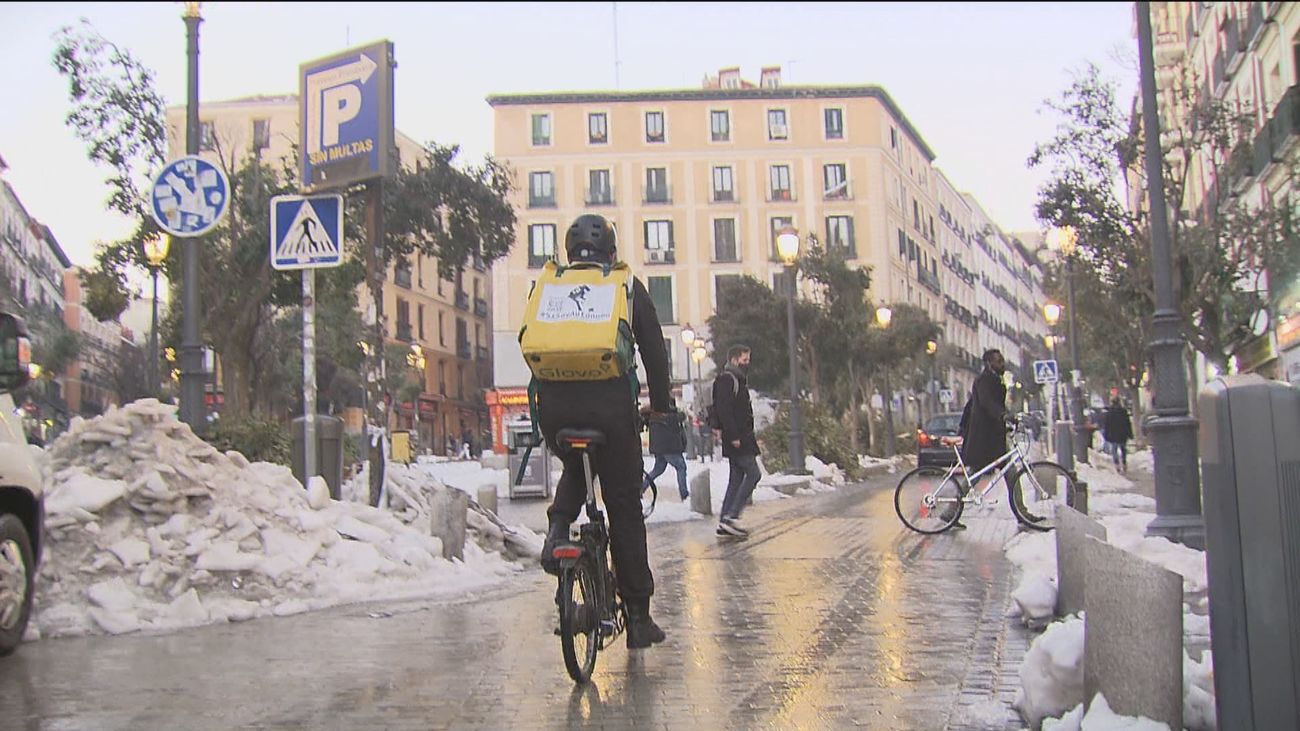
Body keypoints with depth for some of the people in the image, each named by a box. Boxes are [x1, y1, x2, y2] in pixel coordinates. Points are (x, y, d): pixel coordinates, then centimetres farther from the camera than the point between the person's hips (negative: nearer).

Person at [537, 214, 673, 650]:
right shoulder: (627, 286, 12)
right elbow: (654, 348, 12)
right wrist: (661, 405, 21)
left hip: (554, 405, 2)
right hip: (611, 403, -2)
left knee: (574, 468, 34)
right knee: (625, 507, 7)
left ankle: (558, 529, 4)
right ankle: (638, 617, 11)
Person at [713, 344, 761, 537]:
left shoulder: (738, 379, 21)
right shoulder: (727, 380, -11)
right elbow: (724, 410, -20)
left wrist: (750, 434, 19)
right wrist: (734, 436, -24)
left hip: (742, 438, 10)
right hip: (737, 438, -10)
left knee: (737, 478, 9)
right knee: (753, 473, -11)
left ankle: (724, 523, 9)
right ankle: (731, 516, -11)